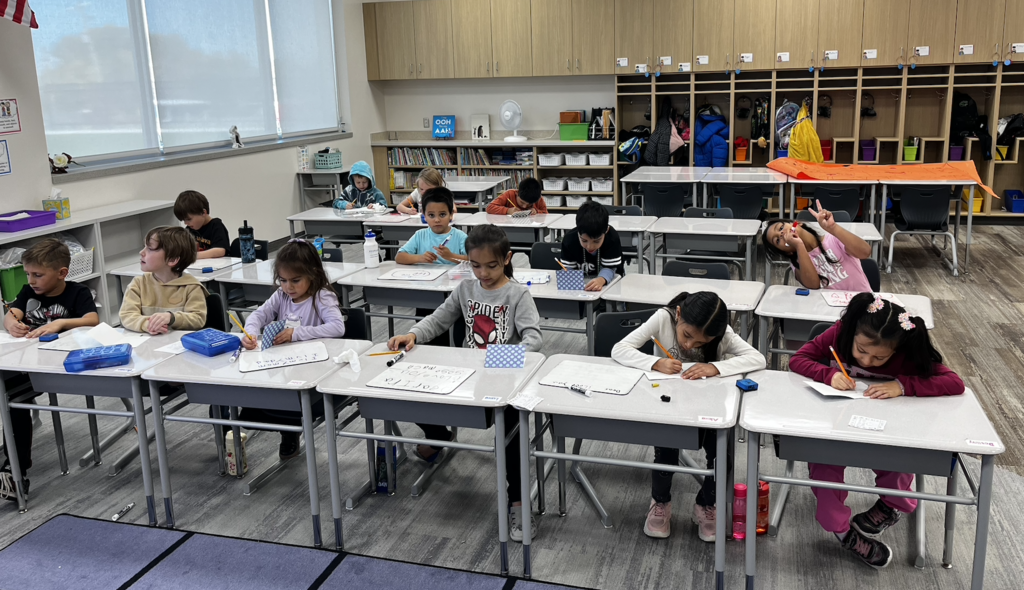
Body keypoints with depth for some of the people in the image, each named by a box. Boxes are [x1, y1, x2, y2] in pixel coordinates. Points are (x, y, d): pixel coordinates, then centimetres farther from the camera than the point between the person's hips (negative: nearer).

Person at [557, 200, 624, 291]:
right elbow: (567, 269, -18)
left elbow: (608, 268, -25)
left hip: (609, 280, -1)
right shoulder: (569, 239, -22)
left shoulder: (612, 238, -26)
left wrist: (601, 280, -47)